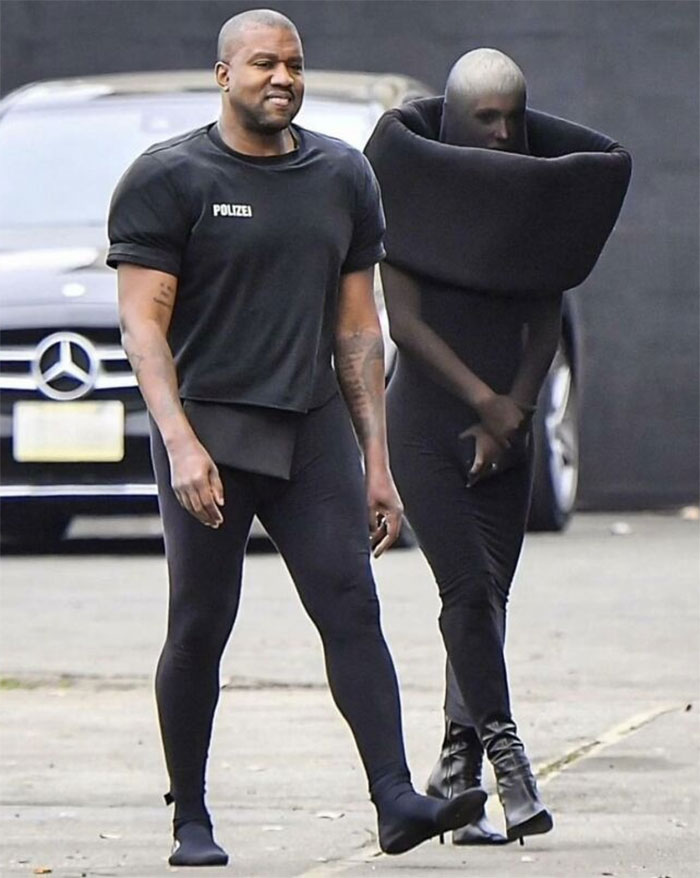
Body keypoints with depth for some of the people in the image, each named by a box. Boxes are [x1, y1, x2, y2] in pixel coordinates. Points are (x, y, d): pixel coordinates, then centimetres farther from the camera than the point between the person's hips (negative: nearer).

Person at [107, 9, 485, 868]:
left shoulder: (342, 177, 13)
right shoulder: (169, 179, -1)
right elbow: (143, 324, -7)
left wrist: (377, 460, 11)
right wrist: (181, 444, -20)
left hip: (312, 428, 4)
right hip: (208, 428, -4)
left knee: (352, 609, -9)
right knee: (199, 629, -1)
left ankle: (396, 799, -16)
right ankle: (190, 821, 9)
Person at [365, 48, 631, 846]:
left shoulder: (537, 202, 7)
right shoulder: (412, 191, -5)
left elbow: (544, 322, 5)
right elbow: (405, 323, -9)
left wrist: (514, 412, -8)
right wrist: (485, 399, -16)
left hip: (505, 427, 4)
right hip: (424, 420, -4)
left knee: (488, 600, 2)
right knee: (469, 587, -16)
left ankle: (457, 781, 6)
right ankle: (506, 756, -19)